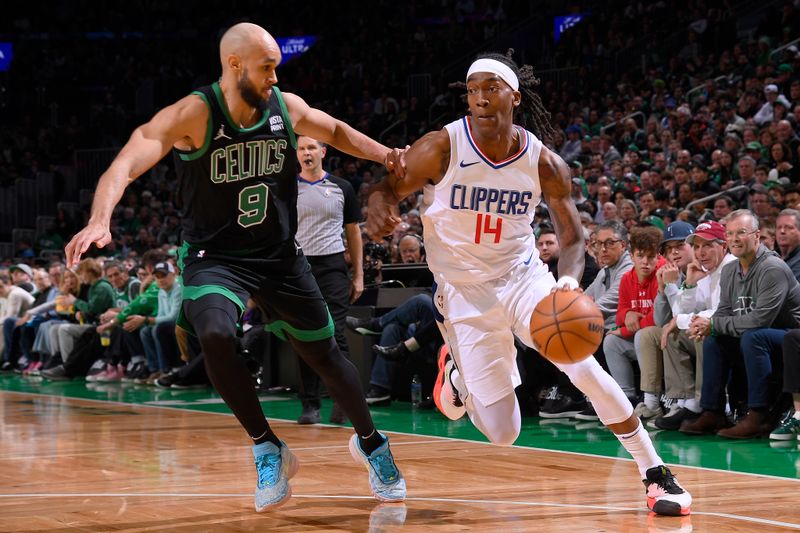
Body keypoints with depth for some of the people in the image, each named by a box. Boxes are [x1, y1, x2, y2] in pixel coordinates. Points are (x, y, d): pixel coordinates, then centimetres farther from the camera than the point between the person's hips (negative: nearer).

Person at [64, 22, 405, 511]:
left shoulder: (288, 107, -6)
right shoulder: (192, 116, -20)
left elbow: (336, 131, 16)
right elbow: (126, 165, -31)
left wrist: (384, 155, -1)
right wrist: (100, 220, -49)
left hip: (281, 255, 4)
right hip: (214, 256, -4)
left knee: (325, 355, 10)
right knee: (216, 336, -32)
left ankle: (371, 443, 38)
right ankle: (269, 449, -13)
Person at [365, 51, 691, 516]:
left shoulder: (544, 163, -12)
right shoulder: (442, 149, -18)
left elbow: (573, 235, -1)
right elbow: (389, 188, -7)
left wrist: (569, 281, -23)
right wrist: (380, 210, -33)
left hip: (522, 277, 1)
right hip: (466, 295, -1)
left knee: (581, 363, -24)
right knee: (502, 434, -1)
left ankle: (656, 474, -8)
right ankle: (455, 372, 35)